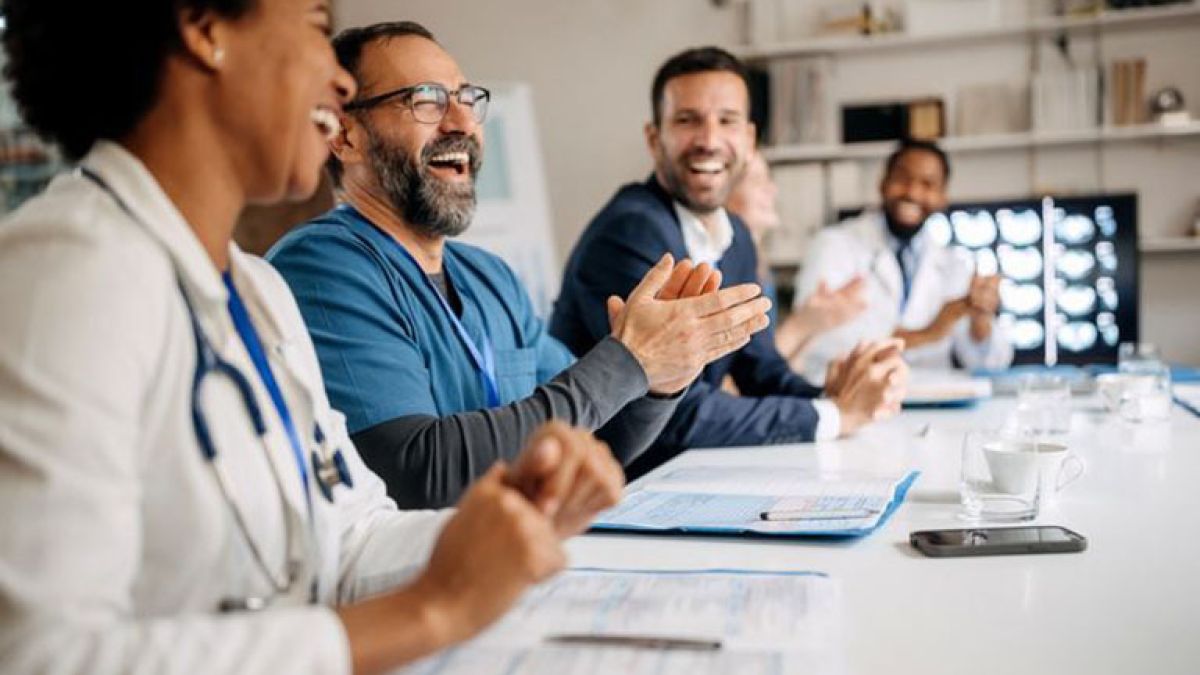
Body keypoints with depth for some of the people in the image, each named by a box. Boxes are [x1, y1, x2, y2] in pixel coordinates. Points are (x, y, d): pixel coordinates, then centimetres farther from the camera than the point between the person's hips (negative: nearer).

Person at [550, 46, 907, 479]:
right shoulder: (630, 233, -18)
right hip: (611, 481, -7)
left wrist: (833, 398, -10)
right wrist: (834, 414, -14)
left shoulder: (734, 238, 6)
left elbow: (760, 369, 10)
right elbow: (681, 414, -22)